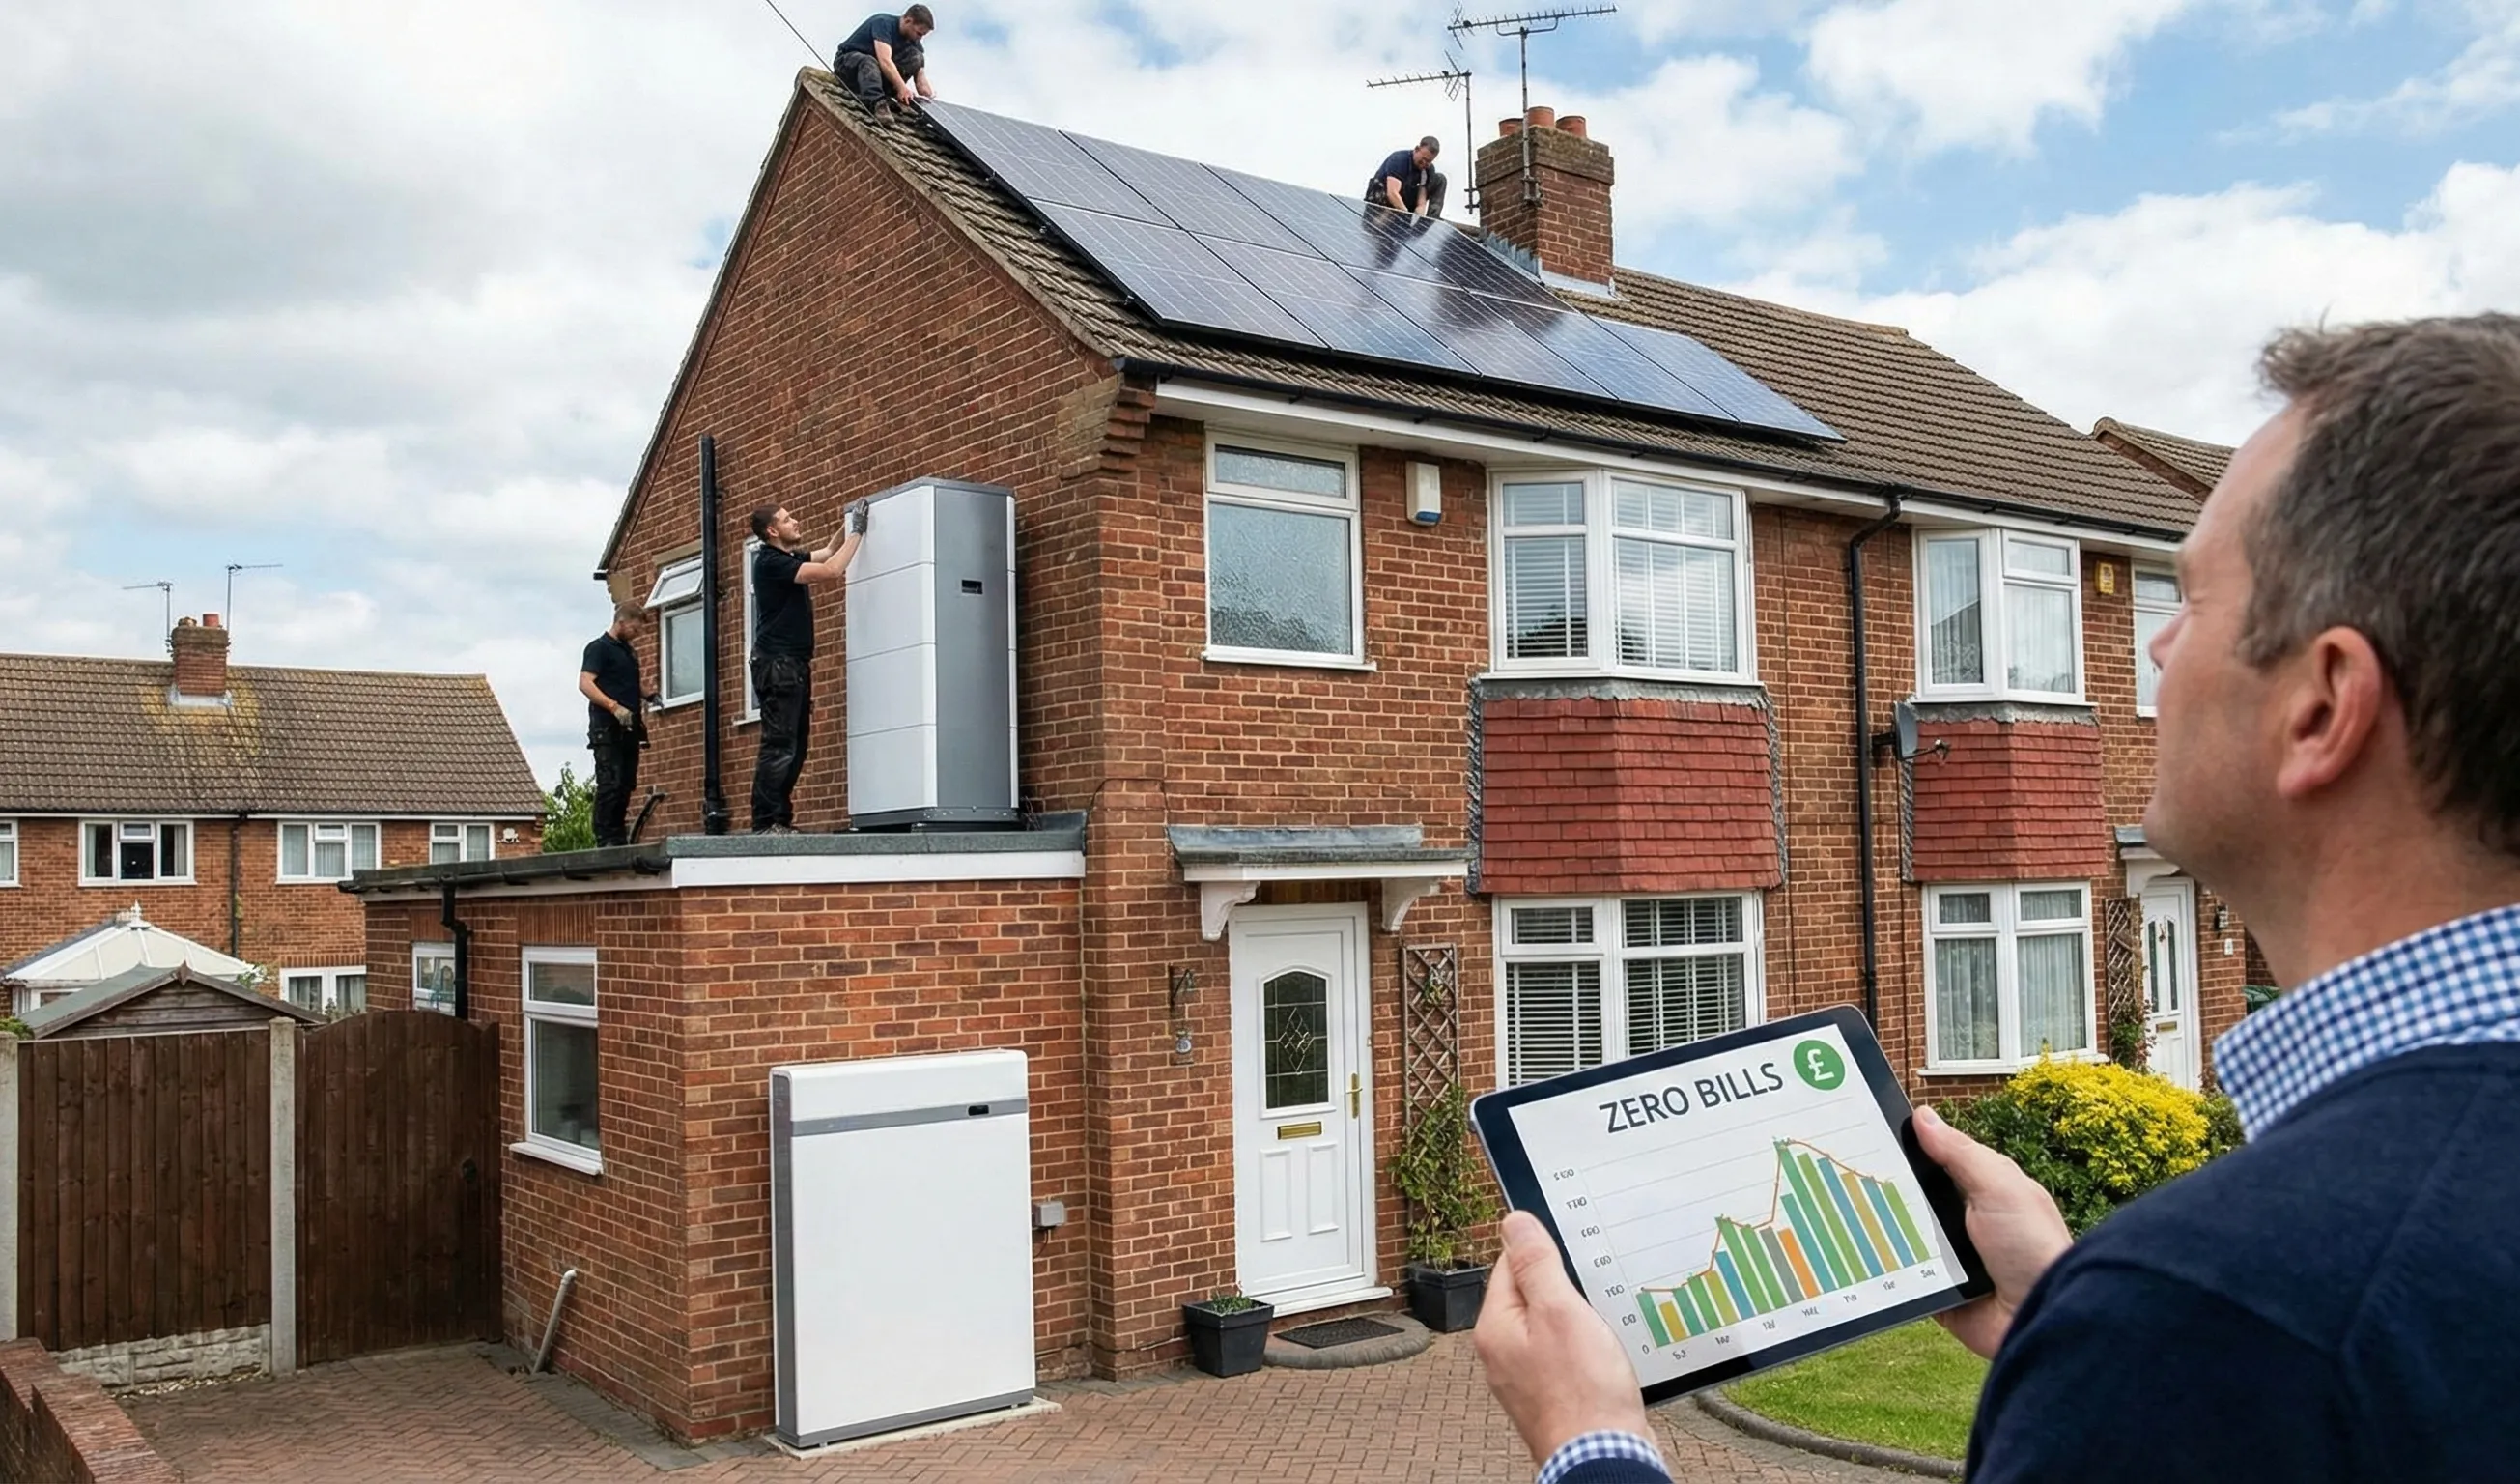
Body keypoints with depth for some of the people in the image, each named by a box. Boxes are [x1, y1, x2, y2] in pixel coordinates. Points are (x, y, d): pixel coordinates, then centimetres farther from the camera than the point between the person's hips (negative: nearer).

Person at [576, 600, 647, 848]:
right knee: (610, 784, -11)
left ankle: (618, 835, 14)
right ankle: (605, 838, -9)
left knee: (627, 783, 8)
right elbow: (585, 683, -15)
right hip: (607, 728, -8)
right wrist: (613, 707, -26)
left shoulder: (630, 652, 22)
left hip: (629, 728, 8)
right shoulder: (599, 648, -4)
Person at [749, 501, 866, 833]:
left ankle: (781, 819, 11)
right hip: (777, 665, -10)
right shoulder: (771, 562, -11)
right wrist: (857, 532, -11)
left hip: (796, 665, 10)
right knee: (778, 747, -12)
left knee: (794, 748, 9)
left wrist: (851, 526, 19)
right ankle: (765, 824, -12)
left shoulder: (790, 558, 17)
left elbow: (828, 553, 33)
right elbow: (831, 570, -19)